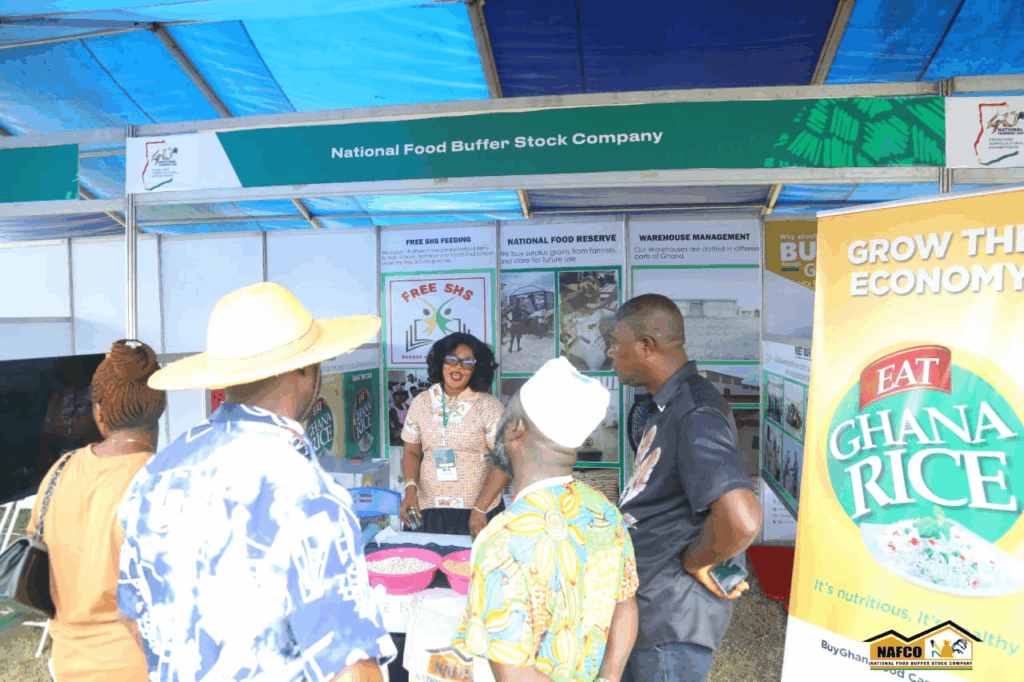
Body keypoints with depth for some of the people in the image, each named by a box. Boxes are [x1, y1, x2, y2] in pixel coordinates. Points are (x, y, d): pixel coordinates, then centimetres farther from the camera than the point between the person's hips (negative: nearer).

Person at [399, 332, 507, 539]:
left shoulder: (489, 407, -5)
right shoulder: (421, 403, 6)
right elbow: (412, 452, 11)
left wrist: (480, 509, -14)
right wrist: (411, 489, -6)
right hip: (428, 510, 3)